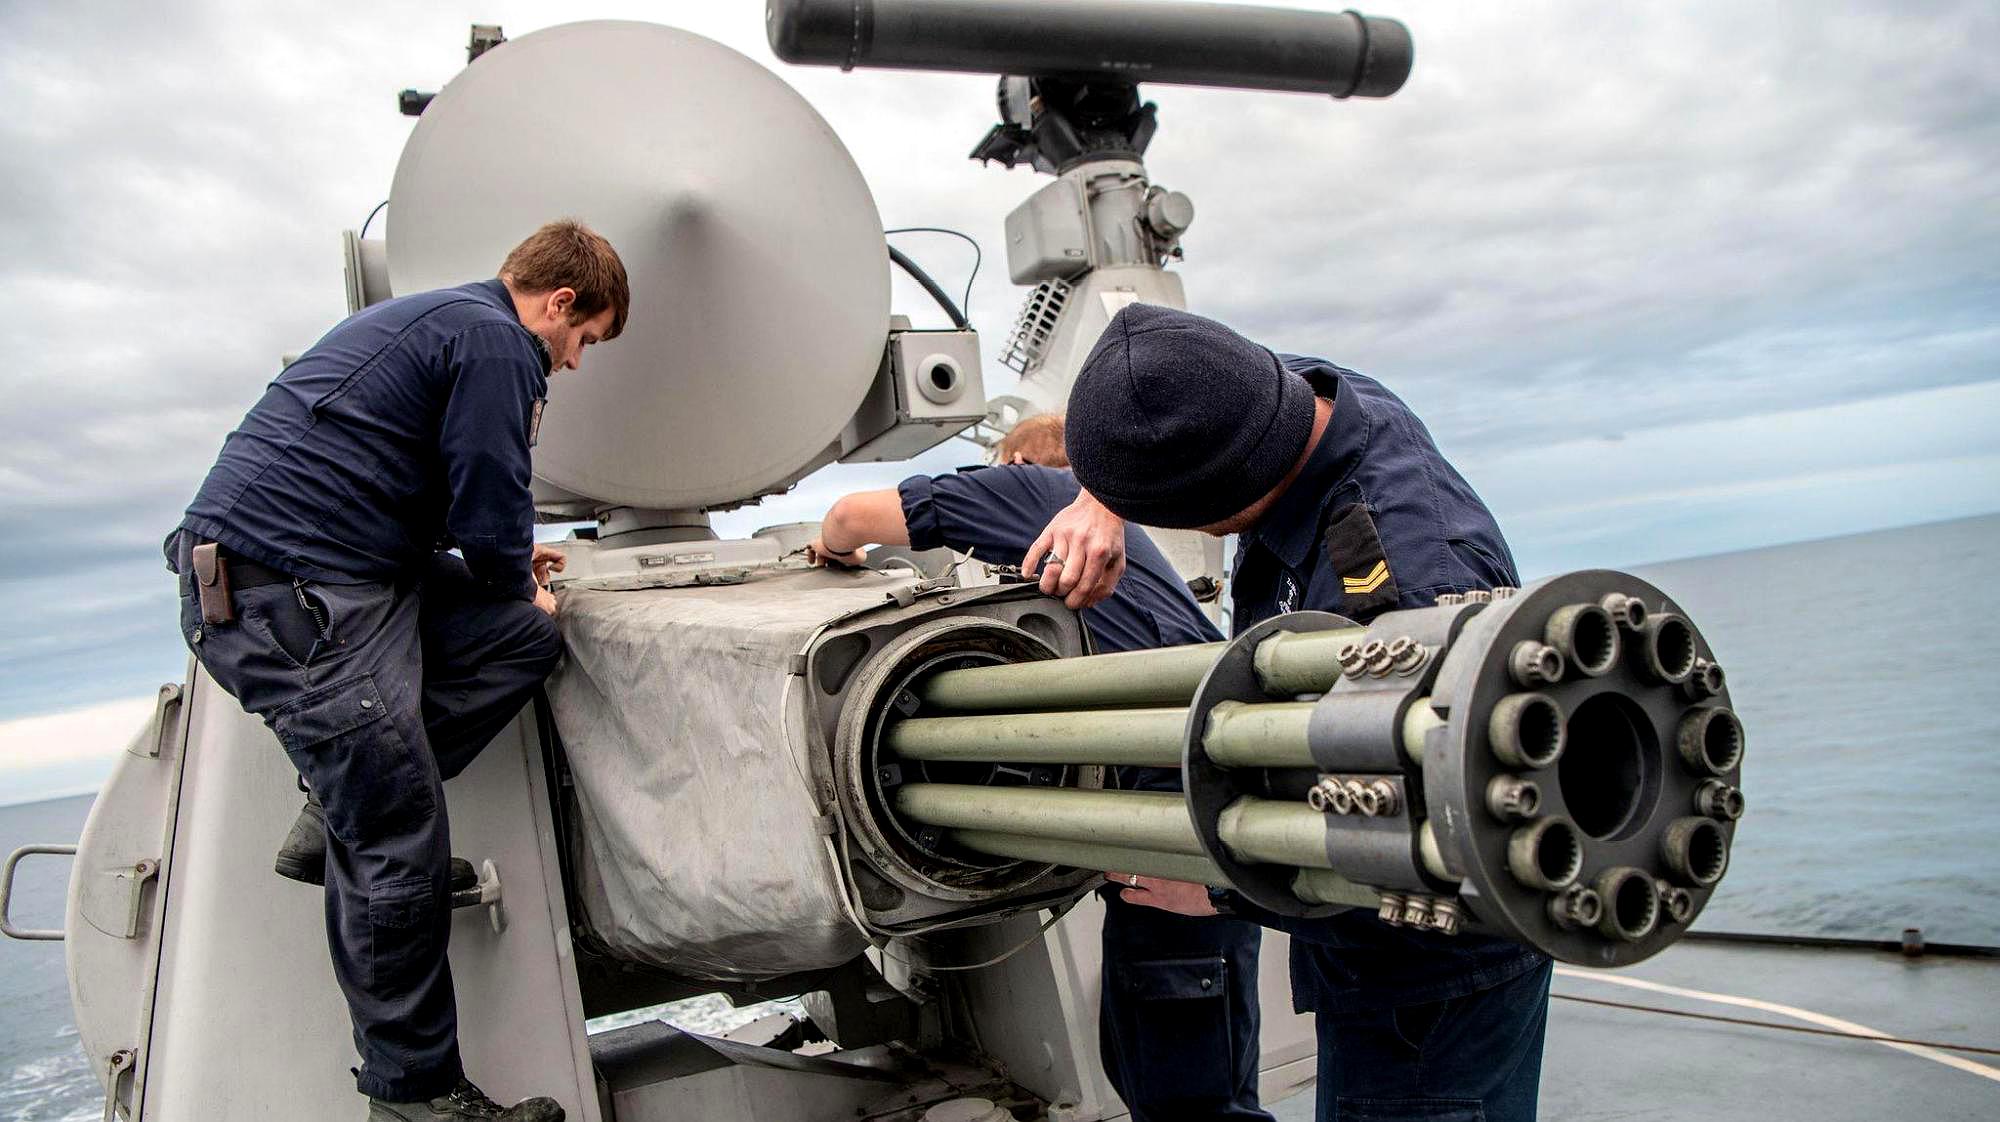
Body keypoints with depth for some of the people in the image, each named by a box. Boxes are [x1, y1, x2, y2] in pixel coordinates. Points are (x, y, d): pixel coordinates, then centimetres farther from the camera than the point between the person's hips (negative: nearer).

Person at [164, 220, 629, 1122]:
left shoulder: (433, 318, 23)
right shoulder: (498, 344, -9)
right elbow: (491, 520, -11)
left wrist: (508, 564, 29)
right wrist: (519, 586, 9)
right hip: (288, 596, -10)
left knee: (527, 640, 10)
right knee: (399, 854, -6)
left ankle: (337, 820, 12)